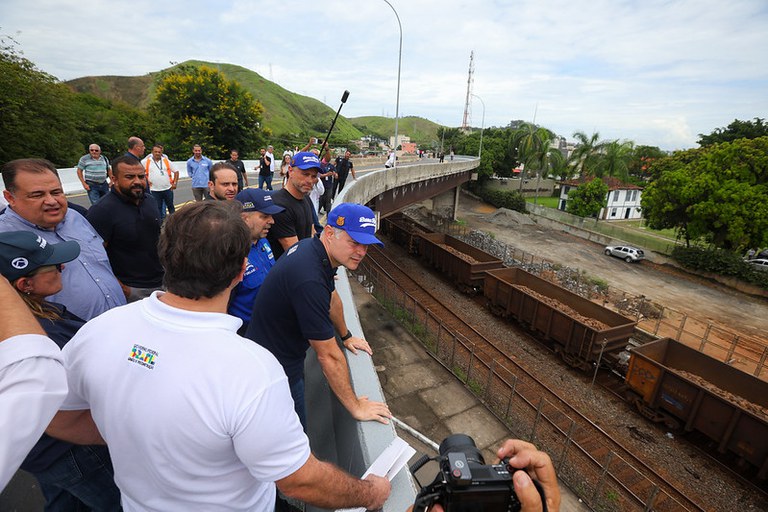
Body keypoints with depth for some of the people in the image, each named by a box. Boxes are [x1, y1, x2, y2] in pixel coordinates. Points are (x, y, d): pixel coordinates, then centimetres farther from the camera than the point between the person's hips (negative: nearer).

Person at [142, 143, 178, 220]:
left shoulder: (166, 161, 5)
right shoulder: (146, 161, 1)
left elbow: (176, 172, 9)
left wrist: (175, 183, 1)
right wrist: (146, 180, 0)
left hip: (168, 188, 1)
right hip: (155, 190, -1)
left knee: (170, 206, 12)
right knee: (158, 208, 7)